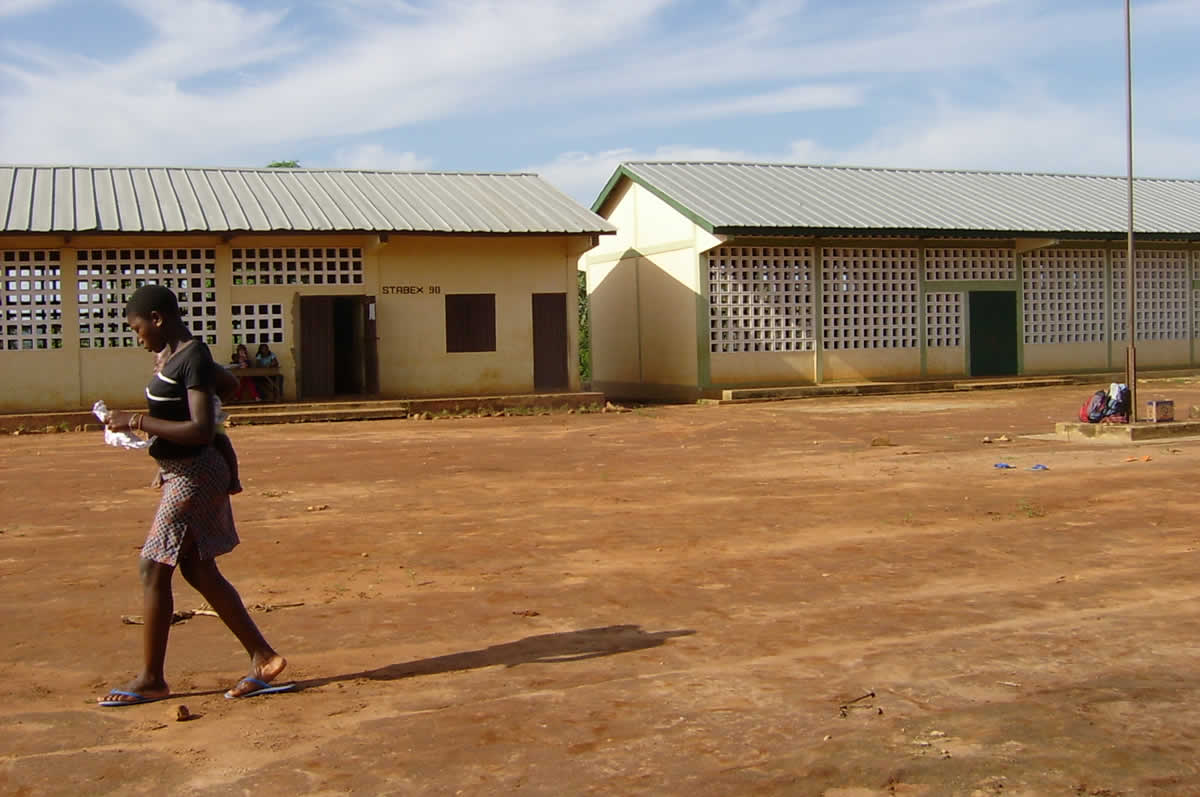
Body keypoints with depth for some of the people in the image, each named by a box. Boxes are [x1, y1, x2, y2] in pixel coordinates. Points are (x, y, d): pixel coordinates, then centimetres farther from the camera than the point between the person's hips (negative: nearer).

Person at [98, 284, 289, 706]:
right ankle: (262, 658, 18)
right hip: (183, 475, 11)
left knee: (153, 569, -4)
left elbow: (200, 430, -26)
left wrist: (138, 421, -24)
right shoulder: (177, 356, 11)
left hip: (193, 477, -11)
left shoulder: (193, 359, -18)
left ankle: (150, 679, 8)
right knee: (199, 571, 13)